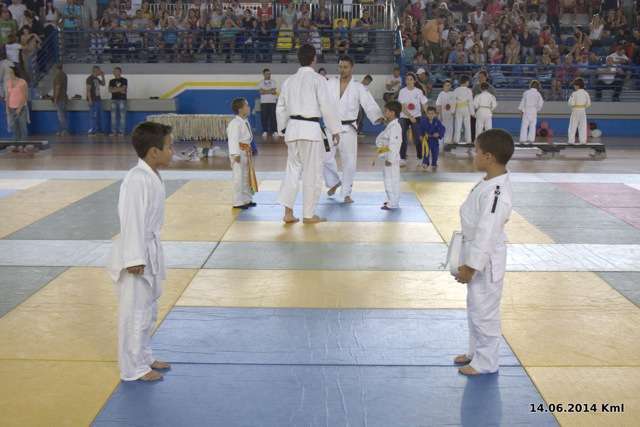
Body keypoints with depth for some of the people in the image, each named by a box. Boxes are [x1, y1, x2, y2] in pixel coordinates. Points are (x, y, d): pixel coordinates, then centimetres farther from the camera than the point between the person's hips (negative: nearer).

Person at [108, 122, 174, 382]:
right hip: (137, 255, -10)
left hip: (150, 251, 10)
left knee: (148, 309, 21)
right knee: (134, 311, 2)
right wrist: (135, 259, -22)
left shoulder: (152, 176, 7)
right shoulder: (138, 180, -23)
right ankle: (133, 368, 15)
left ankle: (144, 357, 36)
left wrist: (149, 255, 20)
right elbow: (132, 221, -24)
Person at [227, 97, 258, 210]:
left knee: (247, 177, 16)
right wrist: (235, 154, -29)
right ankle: (238, 202, 1)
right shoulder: (235, 123, -18)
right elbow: (233, 140, -24)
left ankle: (247, 199, 26)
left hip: (246, 153, 10)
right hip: (239, 153, -10)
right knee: (239, 177, -5)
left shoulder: (245, 122, 12)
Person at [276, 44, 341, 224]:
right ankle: (309, 215, 11)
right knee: (312, 172, 4)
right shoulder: (317, 79, -7)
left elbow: (281, 107, 17)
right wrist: (335, 130, -1)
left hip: (292, 128, 6)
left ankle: (288, 212, 11)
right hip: (311, 129, -6)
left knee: (293, 169, 16)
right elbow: (328, 106, -10)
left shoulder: (289, 81, 10)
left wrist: (282, 130, 28)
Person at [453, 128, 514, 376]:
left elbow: (487, 233, -27)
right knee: (475, 308, 22)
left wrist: (470, 266, -21)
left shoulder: (496, 191, -27)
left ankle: (485, 362, 19)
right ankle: (476, 352, 38)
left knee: (484, 311, 4)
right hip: (478, 255, 10)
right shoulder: (492, 182, 5)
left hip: (485, 260, -10)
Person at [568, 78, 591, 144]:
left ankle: (571, 140, 0)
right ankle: (583, 140, 7)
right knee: (583, 126, 8)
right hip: (583, 111, 4)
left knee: (573, 126, 2)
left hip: (575, 111, -4)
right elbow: (589, 103, 4)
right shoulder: (586, 93, 2)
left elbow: (571, 103, -16)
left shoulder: (574, 93, -14)